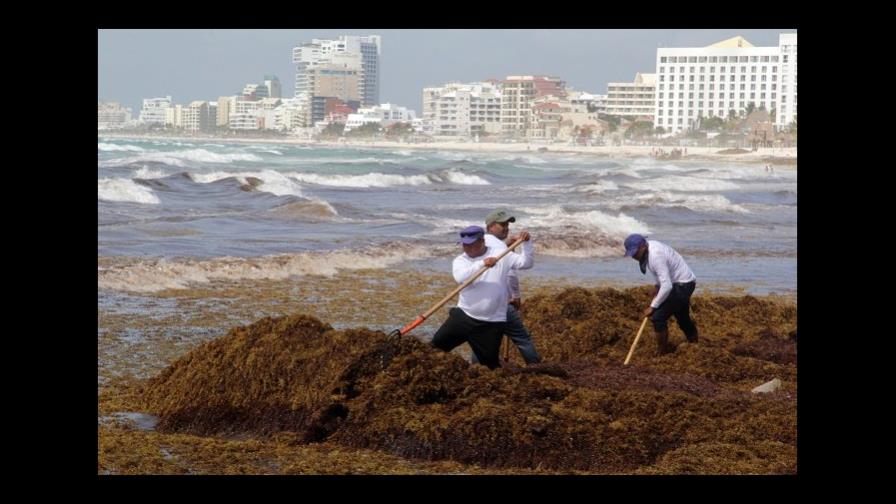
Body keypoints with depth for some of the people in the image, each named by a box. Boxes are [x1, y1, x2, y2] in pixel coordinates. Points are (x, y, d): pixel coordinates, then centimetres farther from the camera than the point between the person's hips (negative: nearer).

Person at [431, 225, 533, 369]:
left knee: (490, 363, 2)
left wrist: (526, 244, -17)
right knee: (437, 345, 4)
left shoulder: (500, 256, 0)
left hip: (492, 324, -2)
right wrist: (482, 264, -33)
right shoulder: (460, 261, 1)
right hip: (464, 316, 2)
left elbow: (525, 263, -2)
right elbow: (460, 277, -21)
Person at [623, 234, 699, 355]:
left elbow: (666, 286, -32)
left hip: (683, 285, -10)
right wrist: (657, 286, 7)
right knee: (682, 317, 27)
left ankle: (662, 352, -4)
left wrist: (653, 306, -25)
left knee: (658, 317, -15)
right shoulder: (650, 246, -2)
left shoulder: (656, 256, -31)